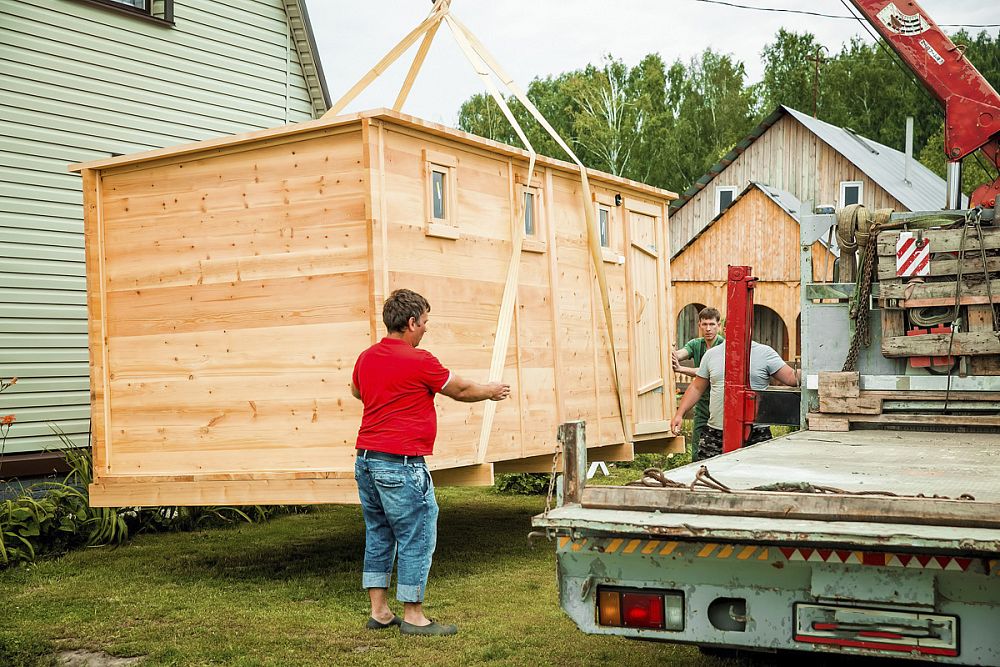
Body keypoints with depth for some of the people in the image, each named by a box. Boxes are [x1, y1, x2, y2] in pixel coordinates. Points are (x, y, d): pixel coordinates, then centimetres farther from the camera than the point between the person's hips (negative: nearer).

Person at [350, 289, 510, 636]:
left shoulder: (366, 357, 9)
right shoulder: (419, 361, -13)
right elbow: (460, 390, 1)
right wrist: (491, 391, 20)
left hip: (366, 459, 8)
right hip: (400, 464, -8)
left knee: (378, 534, 15)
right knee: (417, 538, 1)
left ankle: (379, 611, 20)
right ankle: (413, 617, 7)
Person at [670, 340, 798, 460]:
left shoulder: (765, 353, 4)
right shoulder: (711, 354, 11)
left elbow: (791, 378, -2)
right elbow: (696, 388, 16)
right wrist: (680, 414, 10)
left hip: (755, 434, -2)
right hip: (715, 433, 2)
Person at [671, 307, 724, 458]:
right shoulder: (695, 344, 6)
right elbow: (678, 355, -13)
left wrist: (681, 369, -33)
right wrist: (671, 354, -37)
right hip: (702, 404, 5)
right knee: (697, 456, 4)